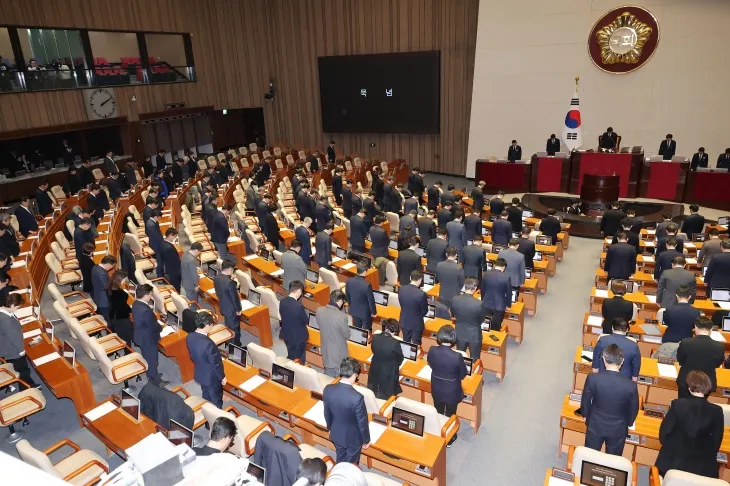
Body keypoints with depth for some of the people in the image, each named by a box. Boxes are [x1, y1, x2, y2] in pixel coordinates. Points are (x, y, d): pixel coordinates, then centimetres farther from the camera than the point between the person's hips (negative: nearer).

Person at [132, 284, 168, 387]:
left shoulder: (136, 304, -7)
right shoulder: (146, 311, -37)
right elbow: (154, 326, -25)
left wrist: (150, 307, -6)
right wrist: (161, 327, -5)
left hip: (141, 336, 9)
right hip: (148, 338, -9)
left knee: (147, 357, 27)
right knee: (152, 359, 11)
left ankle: (151, 375, 47)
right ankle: (156, 380, 30)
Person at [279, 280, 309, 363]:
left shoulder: (282, 301, -10)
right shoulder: (298, 306, -31)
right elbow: (306, 321, -16)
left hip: (286, 334, 6)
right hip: (298, 337, -6)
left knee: (291, 357, 27)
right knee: (299, 360, 16)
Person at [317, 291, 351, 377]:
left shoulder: (319, 310, -15)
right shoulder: (342, 317, -31)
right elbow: (347, 336, -14)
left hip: (325, 350, 5)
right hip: (339, 353, -5)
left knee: (328, 379, 26)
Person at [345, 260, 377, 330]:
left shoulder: (349, 281, -16)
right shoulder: (367, 285, -32)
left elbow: (347, 296, 0)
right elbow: (371, 300, -20)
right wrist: (374, 312, -3)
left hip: (354, 310, 5)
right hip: (365, 312, -5)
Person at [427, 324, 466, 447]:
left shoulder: (432, 351, -23)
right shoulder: (457, 357, -33)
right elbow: (463, 375, -15)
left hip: (436, 389, 3)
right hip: (452, 392, -3)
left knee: (438, 413, 28)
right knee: (450, 415, 23)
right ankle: (449, 439, 44)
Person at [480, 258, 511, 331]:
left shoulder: (486, 274, -9)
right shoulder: (506, 277, -19)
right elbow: (508, 293, -8)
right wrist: (508, 304, 9)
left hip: (487, 304, 3)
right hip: (499, 306, -3)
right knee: (496, 327, 14)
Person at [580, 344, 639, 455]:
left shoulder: (592, 378, -24)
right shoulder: (630, 385, -24)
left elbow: (585, 401, -9)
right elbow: (633, 410, -8)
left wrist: (586, 415, 13)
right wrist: (627, 424, 13)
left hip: (595, 425, 0)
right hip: (618, 429, 0)